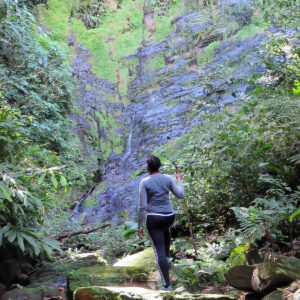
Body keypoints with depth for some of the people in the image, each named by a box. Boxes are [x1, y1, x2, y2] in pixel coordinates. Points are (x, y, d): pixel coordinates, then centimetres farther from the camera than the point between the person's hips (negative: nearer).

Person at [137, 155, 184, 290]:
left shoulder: (144, 182, -11)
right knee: (165, 228, 42)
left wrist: (140, 226, -5)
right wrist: (179, 180, 23)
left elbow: (142, 206, -12)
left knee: (159, 251, 4)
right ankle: (167, 256, 51)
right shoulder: (168, 178, -1)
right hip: (169, 217, 4)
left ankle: (167, 284, 5)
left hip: (153, 219, -4)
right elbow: (181, 195, 5)